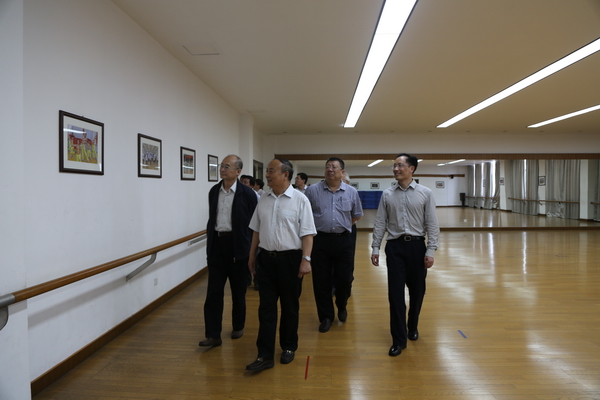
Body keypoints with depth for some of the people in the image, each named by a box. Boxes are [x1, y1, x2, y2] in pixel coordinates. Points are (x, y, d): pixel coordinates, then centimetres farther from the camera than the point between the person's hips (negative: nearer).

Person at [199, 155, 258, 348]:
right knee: (213, 291, 2)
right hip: (217, 244, 4)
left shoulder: (247, 193, -9)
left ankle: (238, 326, 32)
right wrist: (210, 243, 10)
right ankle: (213, 334, 10)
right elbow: (211, 219, 13)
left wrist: (249, 250, -10)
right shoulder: (214, 191, 6)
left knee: (238, 291, 12)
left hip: (237, 246, -4)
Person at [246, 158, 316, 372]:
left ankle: (288, 348, 30)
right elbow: (257, 230, 13)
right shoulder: (264, 199, 7)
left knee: (290, 306, 12)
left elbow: (307, 233, -10)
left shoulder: (300, 199, -8)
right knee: (266, 307, 6)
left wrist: (306, 259, -16)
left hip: (290, 258, -4)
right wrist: (252, 255, 13)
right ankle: (265, 355, 14)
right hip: (266, 258, 4)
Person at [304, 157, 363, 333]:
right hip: (320, 240, -1)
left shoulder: (351, 192, 3)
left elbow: (356, 215, 15)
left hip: (343, 241, 1)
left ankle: (341, 307, 39)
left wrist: (341, 226, 10)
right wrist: (322, 226, 6)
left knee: (344, 279, 8)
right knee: (321, 281, 6)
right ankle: (326, 316, 24)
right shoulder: (313, 190, -2)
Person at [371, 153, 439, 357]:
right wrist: (375, 248, 0)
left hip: (417, 245, 0)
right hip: (395, 246, 0)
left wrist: (431, 251, -8)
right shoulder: (387, 194, 3)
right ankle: (399, 339, 12)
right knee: (396, 293, 0)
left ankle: (412, 327, 37)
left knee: (417, 291, 13)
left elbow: (432, 224, -2)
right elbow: (380, 223, 4)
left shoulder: (425, 193, -2)